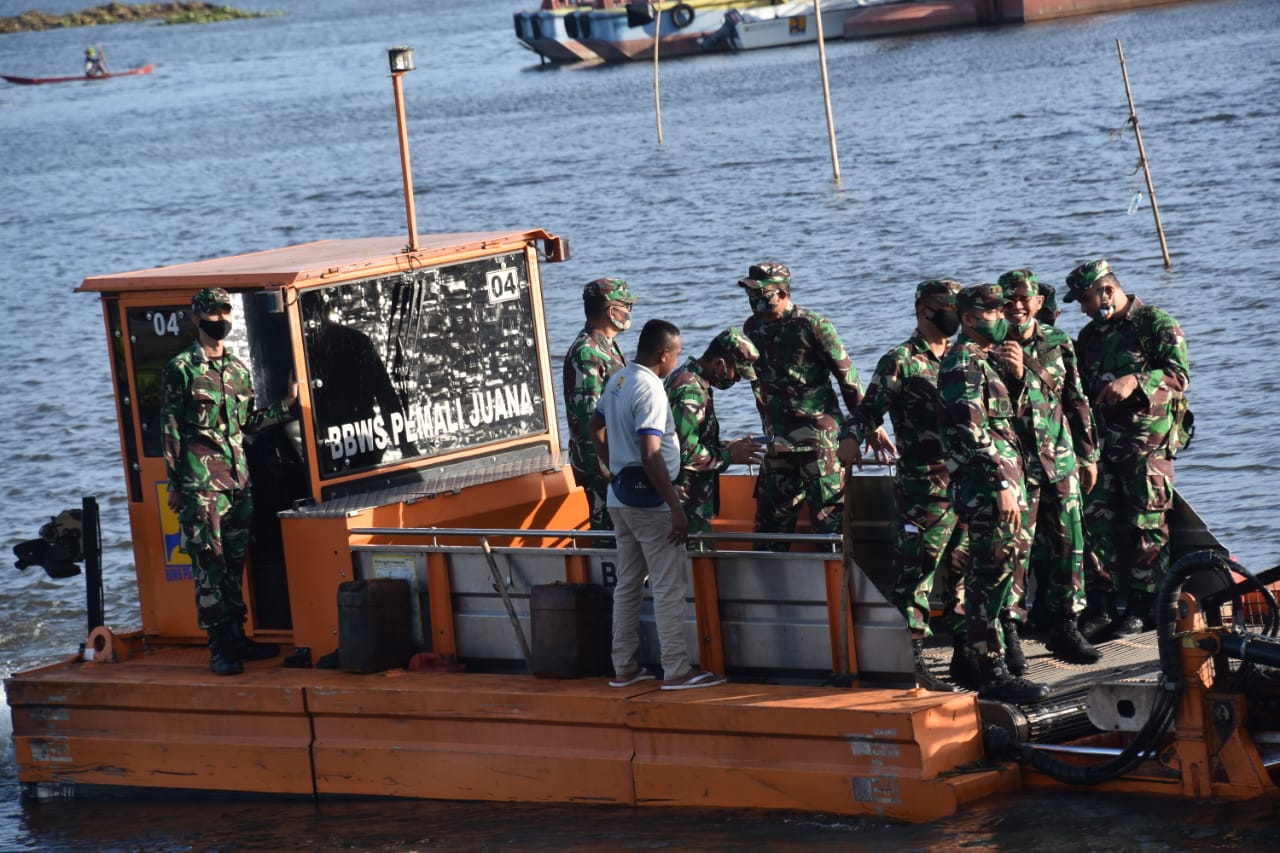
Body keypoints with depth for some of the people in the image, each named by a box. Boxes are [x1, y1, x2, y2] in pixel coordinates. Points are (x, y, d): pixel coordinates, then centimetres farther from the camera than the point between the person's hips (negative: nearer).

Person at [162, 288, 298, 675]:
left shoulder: (239, 369, 15)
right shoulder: (182, 368, -3)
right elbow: (170, 429, -4)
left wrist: (287, 403, 8)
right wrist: (174, 484, -7)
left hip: (238, 479, 6)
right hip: (201, 482, -6)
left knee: (235, 562, 10)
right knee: (209, 563, -7)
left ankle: (236, 636, 17)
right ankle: (219, 647, -8)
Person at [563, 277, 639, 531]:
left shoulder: (607, 347, 16)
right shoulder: (586, 353, -18)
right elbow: (588, 417, -22)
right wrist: (604, 468, -24)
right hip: (601, 462, -10)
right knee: (608, 528, -9)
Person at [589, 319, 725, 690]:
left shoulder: (617, 381, 9)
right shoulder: (649, 389, -19)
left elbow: (596, 427, 23)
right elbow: (650, 454, -25)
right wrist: (676, 507, -23)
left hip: (620, 496, 9)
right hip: (648, 501, -9)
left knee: (627, 585, 14)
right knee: (669, 586, -5)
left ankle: (624, 668, 18)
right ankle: (677, 671, -5)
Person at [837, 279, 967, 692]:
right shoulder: (900, 362, -2)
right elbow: (869, 409, -5)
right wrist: (851, 437, -26)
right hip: (923, 488, -7)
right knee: (915, 574, -8)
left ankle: (967, 659, 20)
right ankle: (912, 662, -5)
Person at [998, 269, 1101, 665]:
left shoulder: (1059, 344, 9)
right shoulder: (992, 350, -5)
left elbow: (1077, 401, 16)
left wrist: (1088, 454, 16)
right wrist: (1015, 375, -28)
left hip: (1060, 459, 5)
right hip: (1014, 462, -5)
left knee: (1067, 544, 8)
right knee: (1014, 547, -7)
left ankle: (1064, 629, 18)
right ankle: (1008, 631, -1)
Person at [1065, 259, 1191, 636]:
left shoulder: (1156, 324, -4)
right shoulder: (1090, 335, 18)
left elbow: (1179, 375, -15)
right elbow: (1079, 387, 24)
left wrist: (1134, 381, -27)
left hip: (1148, 439, -6)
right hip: (1104, 440, 6)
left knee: (1148, 525, -4)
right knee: (1095, 519, 0)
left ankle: (1143, 607, 0)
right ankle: (1102, 601, 5)